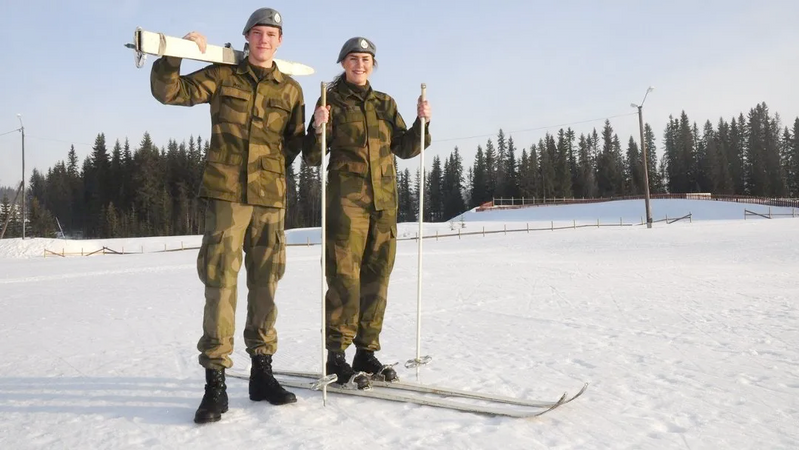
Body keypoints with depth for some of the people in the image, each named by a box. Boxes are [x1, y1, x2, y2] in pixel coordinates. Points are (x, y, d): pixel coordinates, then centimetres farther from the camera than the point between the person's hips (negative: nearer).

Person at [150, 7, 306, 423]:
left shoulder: (291, 90, 14)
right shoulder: (222, 76, 9)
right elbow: (169, 91, 4)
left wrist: (272, 166, 4)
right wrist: (174, 55, -9)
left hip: (271, 197, 3)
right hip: (225, 193, -2)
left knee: (265, 284, 6)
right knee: (221, 282, -7)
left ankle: (261, 372, 19)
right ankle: (215, 381, 1)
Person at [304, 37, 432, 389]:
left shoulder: (385, 104, 17)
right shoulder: (332, 101, 5)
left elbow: (406, 149, 13)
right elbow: (315, 158, 0)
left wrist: (421, 122, -1)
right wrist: (318, 128, -18)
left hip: (384, 201, 5)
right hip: (347, 199, -4)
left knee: (376, 277, 5)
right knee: (345, 276, -10)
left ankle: (366, 352, 14)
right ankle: (336, 356, -2)